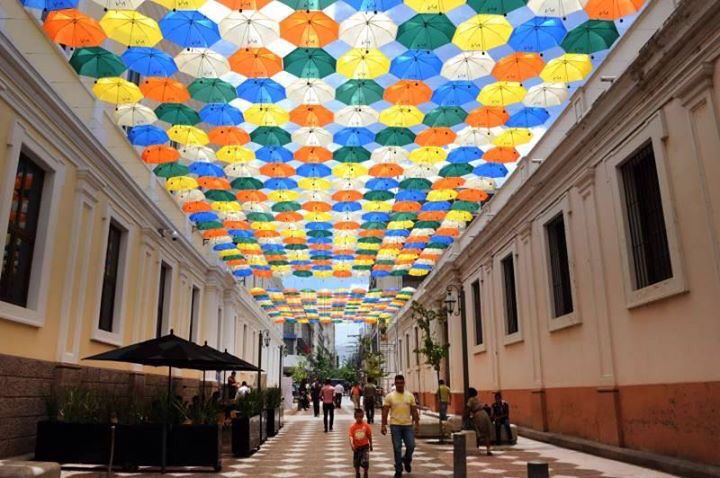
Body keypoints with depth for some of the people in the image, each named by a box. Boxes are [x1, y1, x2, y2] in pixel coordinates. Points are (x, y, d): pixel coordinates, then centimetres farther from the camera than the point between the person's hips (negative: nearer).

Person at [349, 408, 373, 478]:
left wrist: (371, 445, 10)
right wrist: (352, 445, -34)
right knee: (356, 462, 11)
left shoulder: (366, 425, -11)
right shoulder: (352, 426, -12)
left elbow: (369, 436, 2)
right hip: (356, 446, 1)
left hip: (365, 446, -1)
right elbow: (351, 437, -18)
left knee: (365, 461, -11)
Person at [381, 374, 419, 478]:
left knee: (411, 446, -1)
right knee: (397, 448, 2)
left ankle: (407, 460, 30)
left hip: (408, 425, 2)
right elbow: (385, 411, -4)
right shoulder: (389, 396, -3)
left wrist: (417, 424, 2)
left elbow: (414, 411, 7)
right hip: (395, 425, -2)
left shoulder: (410, 396, 4)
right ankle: (398, 470, 14)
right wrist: (383, 425, -10)